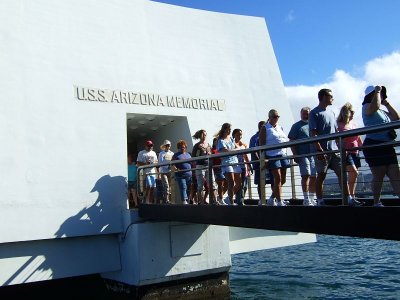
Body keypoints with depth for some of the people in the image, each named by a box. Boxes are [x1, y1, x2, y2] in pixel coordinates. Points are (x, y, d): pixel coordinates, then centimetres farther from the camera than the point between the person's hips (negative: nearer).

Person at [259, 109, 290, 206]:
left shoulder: (280, 128, 20)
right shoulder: (265, 128, 2)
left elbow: (286, 139, 25)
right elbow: (261, 144, -5)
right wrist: (263, 157, -12)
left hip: (283, 155, 7)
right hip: (272, 156, -7)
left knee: (283, 180, 7)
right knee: (278, 178, -10)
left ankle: (271, 199, 21)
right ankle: (280, 202, -6)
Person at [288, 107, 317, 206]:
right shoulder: (297, 126, 7)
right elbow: (292, 141, 1)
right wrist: (295, 154, -8)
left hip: (314, 154, 4)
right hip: (303, 155, -4)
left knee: (313, 177, 5)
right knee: (306, 175, -10)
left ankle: (312, 198, 14)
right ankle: (306, 199, -7)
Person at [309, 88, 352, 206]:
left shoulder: (331, 112, 17)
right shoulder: (314, 113, -6)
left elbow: (336, 132, 20)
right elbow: (313, 134, -13)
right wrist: (320, 150, -20)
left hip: (334, 149, 7)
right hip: (322, 151, -6)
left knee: (342, 173, 2)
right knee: (321, 175, 0)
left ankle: (349, 199, 5)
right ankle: (320, 201, 8)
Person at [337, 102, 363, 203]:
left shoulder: (354, 124, 15)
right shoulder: (340, 125, -6)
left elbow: (359, 139, 19)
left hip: (355, 152, 7)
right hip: (346, 152, -7)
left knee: (353, 175, 7)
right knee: (353, 172, -18)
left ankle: (352, 196, 13)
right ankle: (349, 196, -12)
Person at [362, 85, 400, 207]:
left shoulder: (383, 111, 23)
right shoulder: (367, 107, -3)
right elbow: (375, 106, -26)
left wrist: (387, 103, 14)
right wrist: (377, 91, -10)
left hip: (387, 146, 8)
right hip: (373, 145, -8)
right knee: (378, 176, -3)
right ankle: (377, 202, 6)